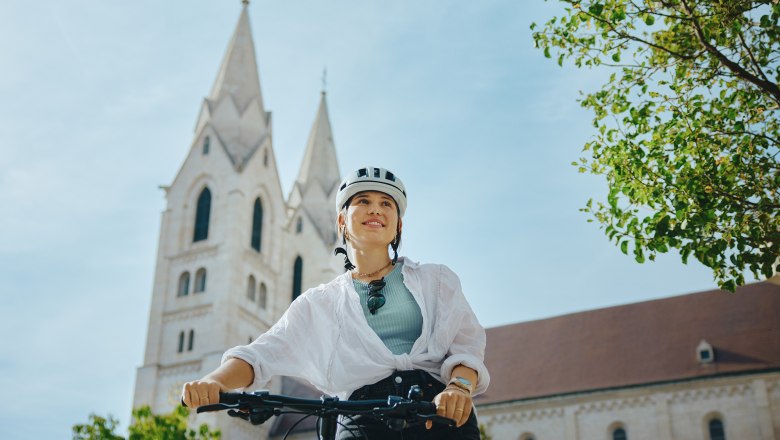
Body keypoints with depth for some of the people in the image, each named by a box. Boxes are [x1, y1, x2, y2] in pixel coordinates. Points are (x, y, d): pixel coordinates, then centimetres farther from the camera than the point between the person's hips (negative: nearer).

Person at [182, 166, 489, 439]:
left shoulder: (436, 279, 18)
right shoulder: (319, 303, 18)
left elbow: (466, 342, 6)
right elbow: (264, 352, 7)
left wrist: (459, 386, -17)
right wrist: (215, 382, -14)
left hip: (442, 413, 1)